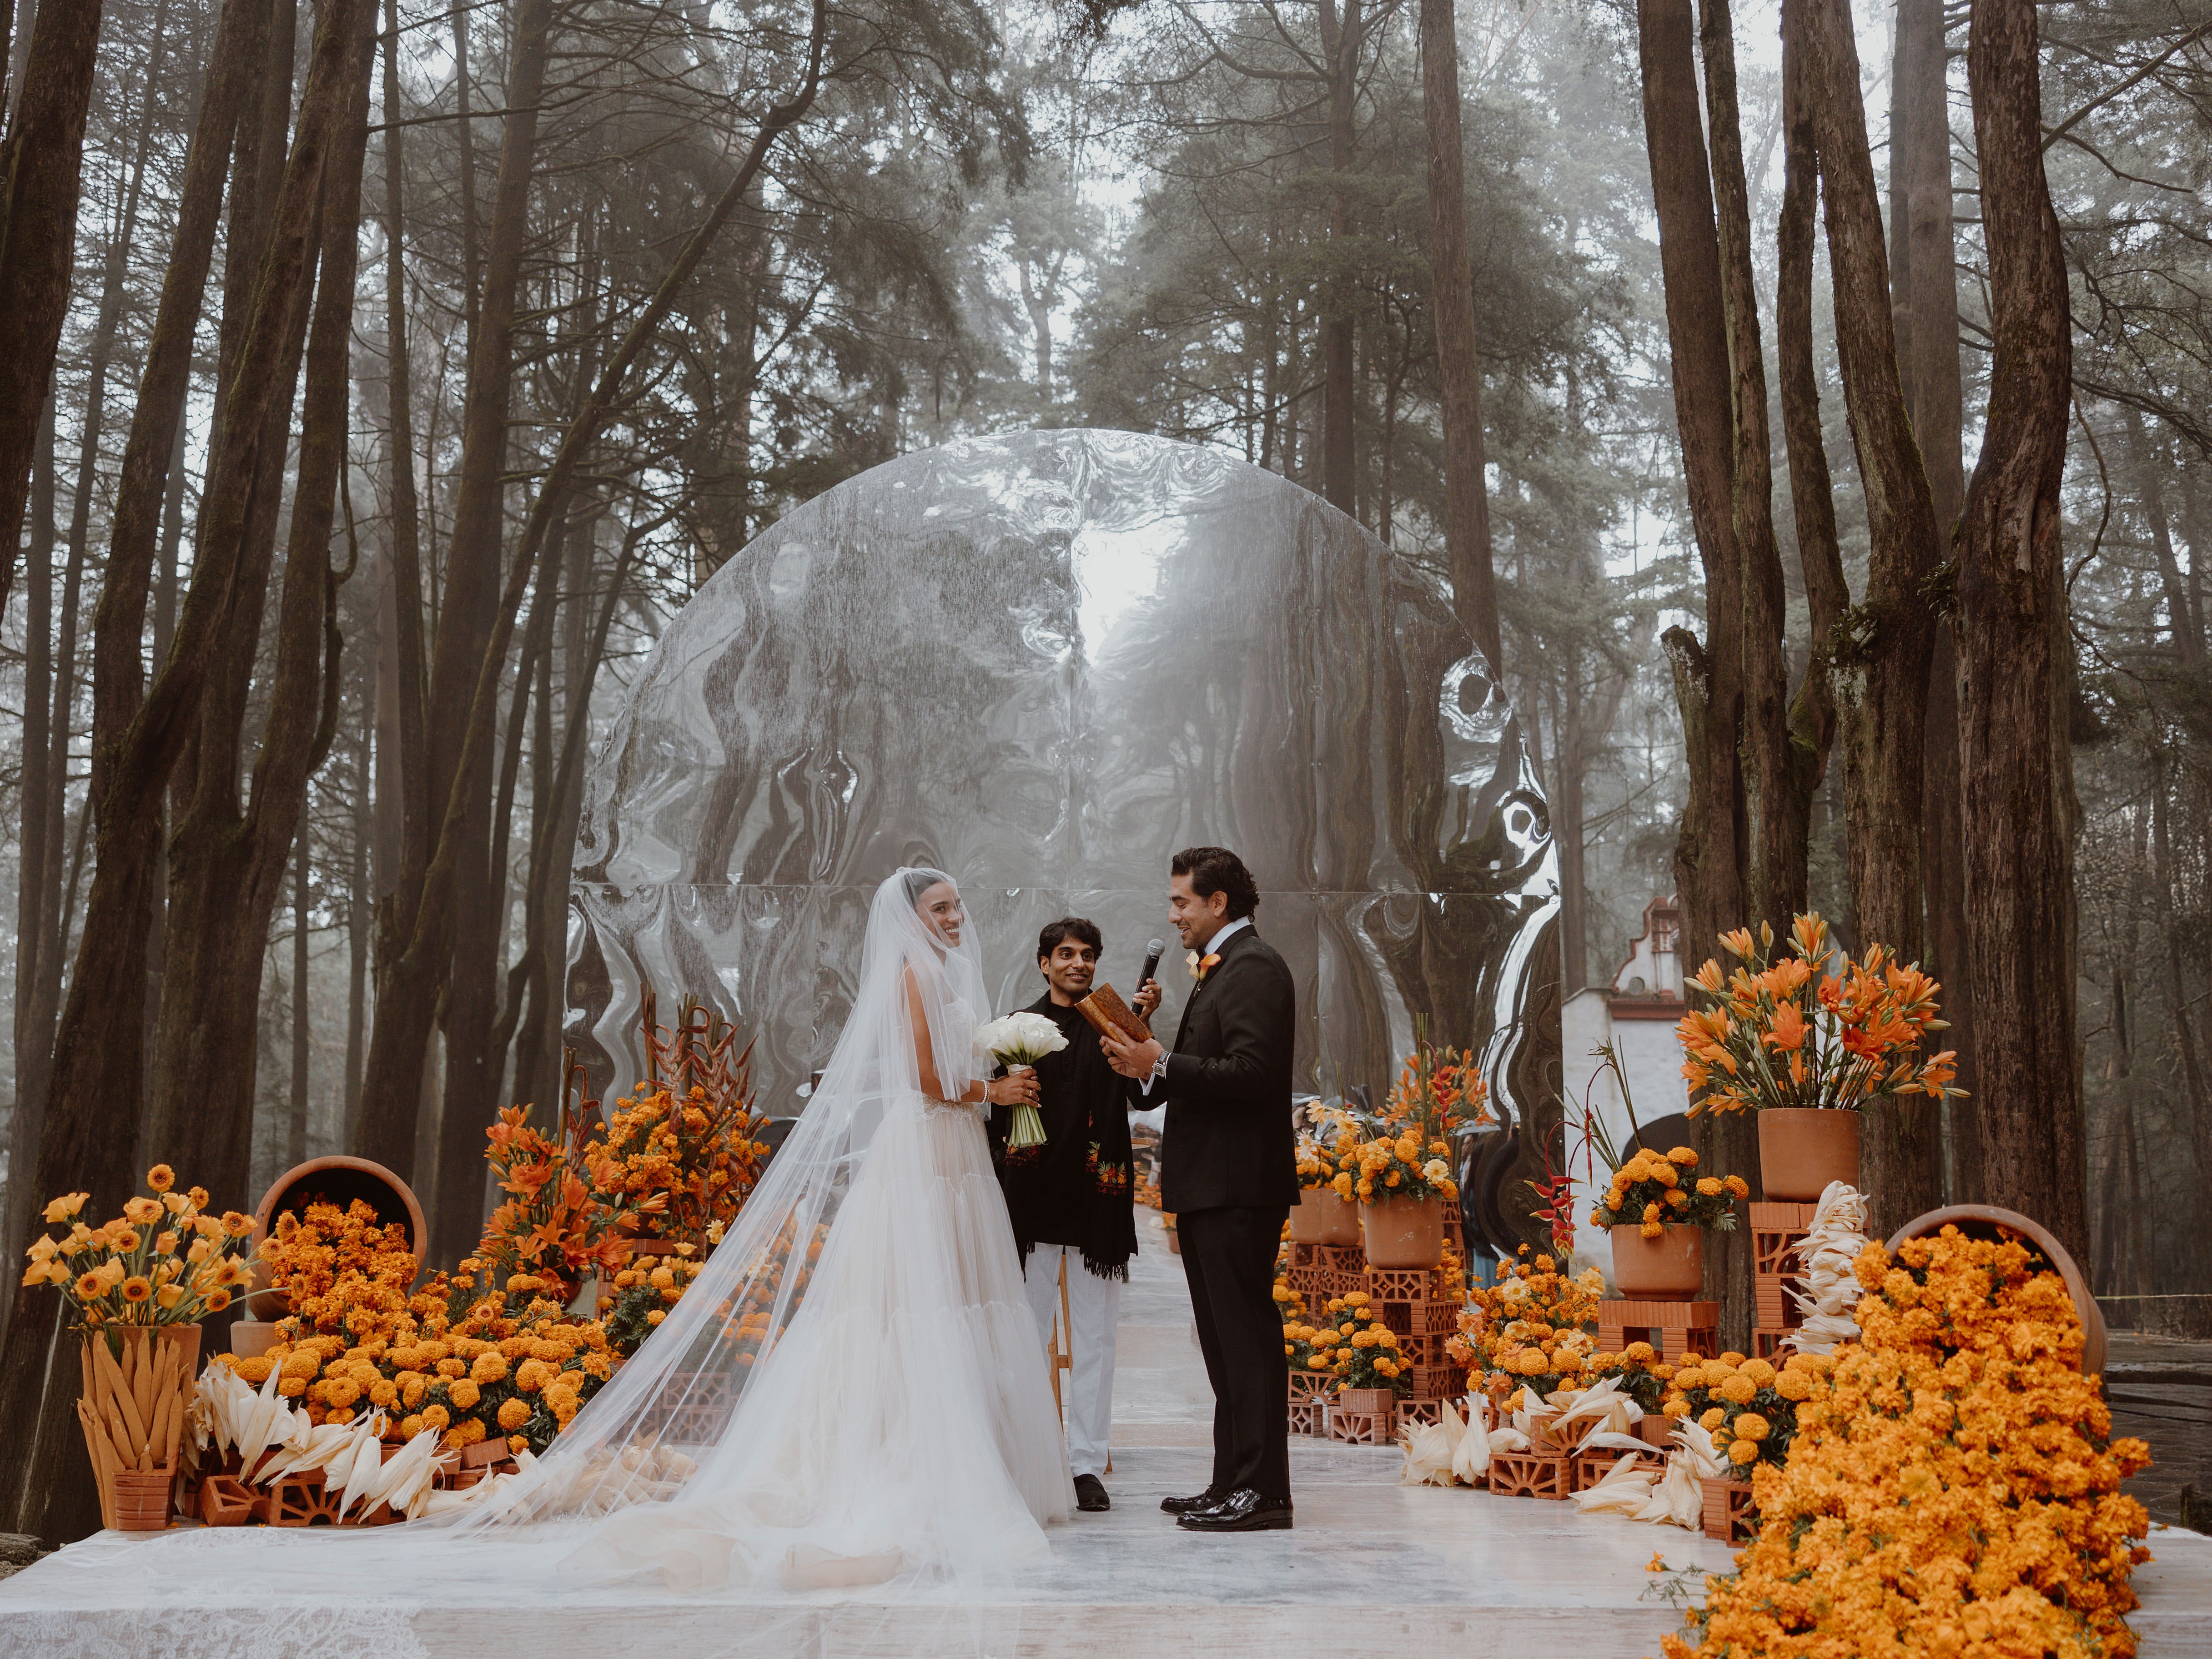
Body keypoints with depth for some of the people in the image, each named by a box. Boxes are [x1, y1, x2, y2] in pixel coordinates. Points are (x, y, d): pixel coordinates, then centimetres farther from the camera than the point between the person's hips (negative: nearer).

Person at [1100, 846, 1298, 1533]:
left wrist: (1162, 1065, -17)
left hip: (1237, 1187, -11)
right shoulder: (1221, 968, 20)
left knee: (1247, 1336, -7)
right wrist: (1150, 1066, 4)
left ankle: (1261, 1491, -3)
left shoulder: (1253, 967, -12)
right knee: (1226, 1340, 13)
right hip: (1211, 1187, 11)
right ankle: (1234, 1484, 20)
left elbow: (1251, 1073, -22)